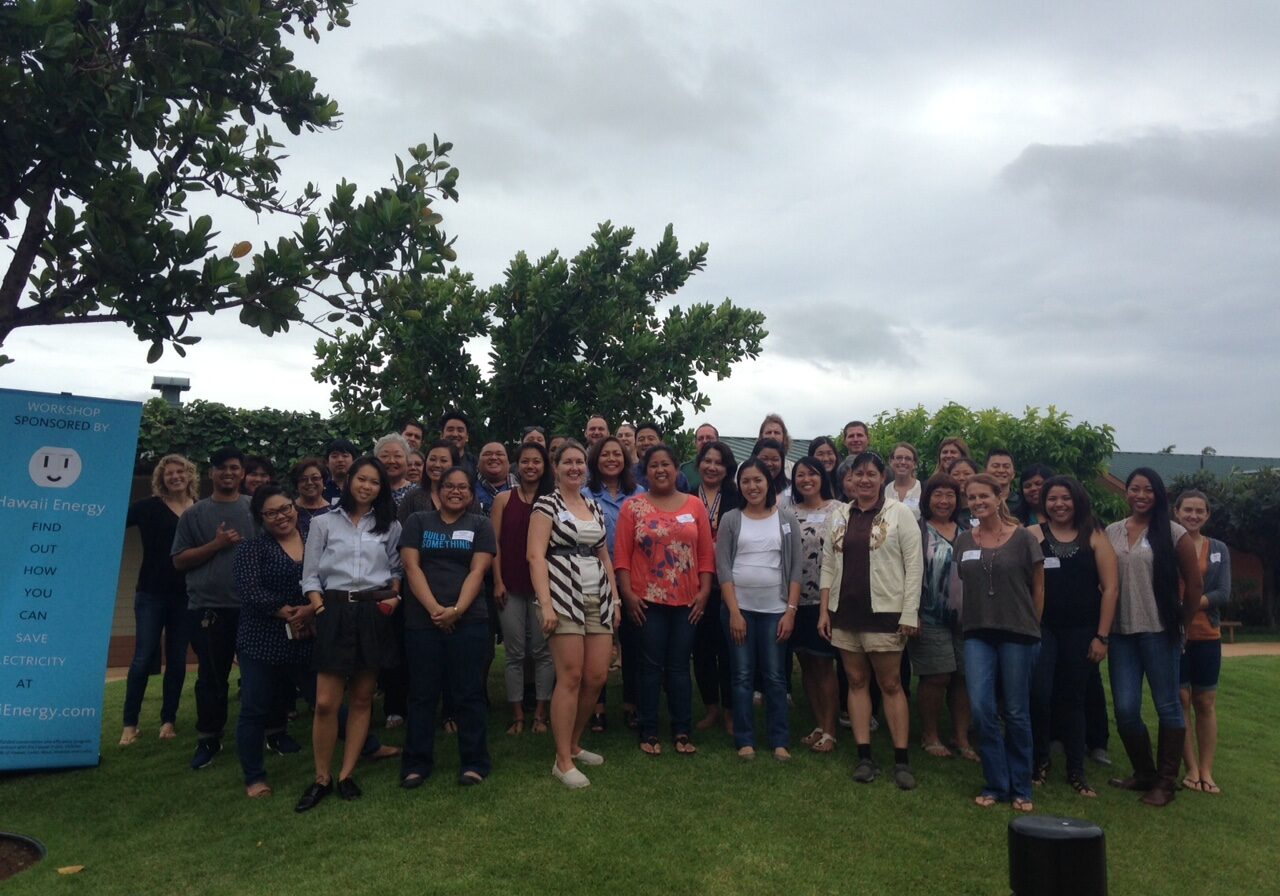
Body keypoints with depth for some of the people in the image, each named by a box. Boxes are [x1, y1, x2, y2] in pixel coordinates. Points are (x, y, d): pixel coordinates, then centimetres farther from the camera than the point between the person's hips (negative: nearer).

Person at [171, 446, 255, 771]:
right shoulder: (195, 513, 5)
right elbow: (179, 561, 2)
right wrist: (216, 544, -11)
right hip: (208, 607, 0)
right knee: (212, 676, 8)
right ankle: (208, 740, 21)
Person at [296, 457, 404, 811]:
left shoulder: (390, 526, 11)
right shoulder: (324, 523, 7)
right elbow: (311, 574, 5)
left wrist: (394, 596, -4)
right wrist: (319, 607, -8)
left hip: (375, 613, 1)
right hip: (335, 612, -1)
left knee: (362, 699, 6)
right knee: (326, 702, -5)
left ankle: (346, 774, 16)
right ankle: (321, 778, 10)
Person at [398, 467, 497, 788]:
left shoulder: (480, 525, 9)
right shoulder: (418, 521, 11)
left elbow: (477, 571, -1)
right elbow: (411, 567, 0)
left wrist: (456, 610, -15)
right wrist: (434, 609, -12)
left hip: (468, 620, -1)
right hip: (422, 620, 1)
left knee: (469, 693, 3)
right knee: (422, 692, 7)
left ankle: (474, 762, 12)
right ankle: (417, 763, 18)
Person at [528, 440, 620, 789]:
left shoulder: (595, 507, 16)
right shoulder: (546, 504, -2)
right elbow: (536, 556, -10)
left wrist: (615, 598, 13)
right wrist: (546, 604, -19)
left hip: (598, 599, 6)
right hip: (564, 598, -6)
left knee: (597, 676, 4)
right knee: (570, 677, -6)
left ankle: (573, 744, 24)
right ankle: (563, 762, 4)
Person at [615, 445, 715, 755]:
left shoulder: (694, 505, 6)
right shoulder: (633, 506, 1)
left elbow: (706, 553, 5)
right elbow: (622, 555, -2)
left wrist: (704, 591, -2)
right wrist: (628, 594, -9)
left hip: (687, 601, 2)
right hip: (647, 600, -1)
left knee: (680, 666, 9)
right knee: (651, 666, 5)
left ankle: (682, 732, 18)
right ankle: (649, 733, 15)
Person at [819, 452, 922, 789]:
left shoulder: (899, 513, -3)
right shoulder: (838, 515, 8)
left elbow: (914, 565, -6)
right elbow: (828, 565, 10)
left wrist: (910, 614, -11)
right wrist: (824, 610, 4)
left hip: (884, 612, -4)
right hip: (845, 612, 4)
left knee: (891, 684, 2)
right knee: (857, 682, 9)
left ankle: (901, 759, 11)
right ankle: (864, 757, 17)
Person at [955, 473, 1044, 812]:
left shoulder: (1023, 538, -3)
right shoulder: (963, 540, 7)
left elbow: (1038, 588, 3)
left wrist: (1032, 627, 6)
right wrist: (967, 621, 9)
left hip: (1017, 634, -2)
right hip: (978, 635, 3)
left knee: (1016, 713, 6)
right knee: (981, 708, -6)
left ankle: (1020, 788, 22)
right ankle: (996, 784, 10)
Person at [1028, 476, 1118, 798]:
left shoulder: (1094, 537, 3)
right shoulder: (1032, 535, 1)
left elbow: (1110, 587, 1)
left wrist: (1101, 635, -3)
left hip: (1081, 631, 1)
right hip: (1041, 627, -1)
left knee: (1074, 698, 10)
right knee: (1038, 694, -10)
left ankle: (1076, 770, 23)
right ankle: (1039, 760, 12)